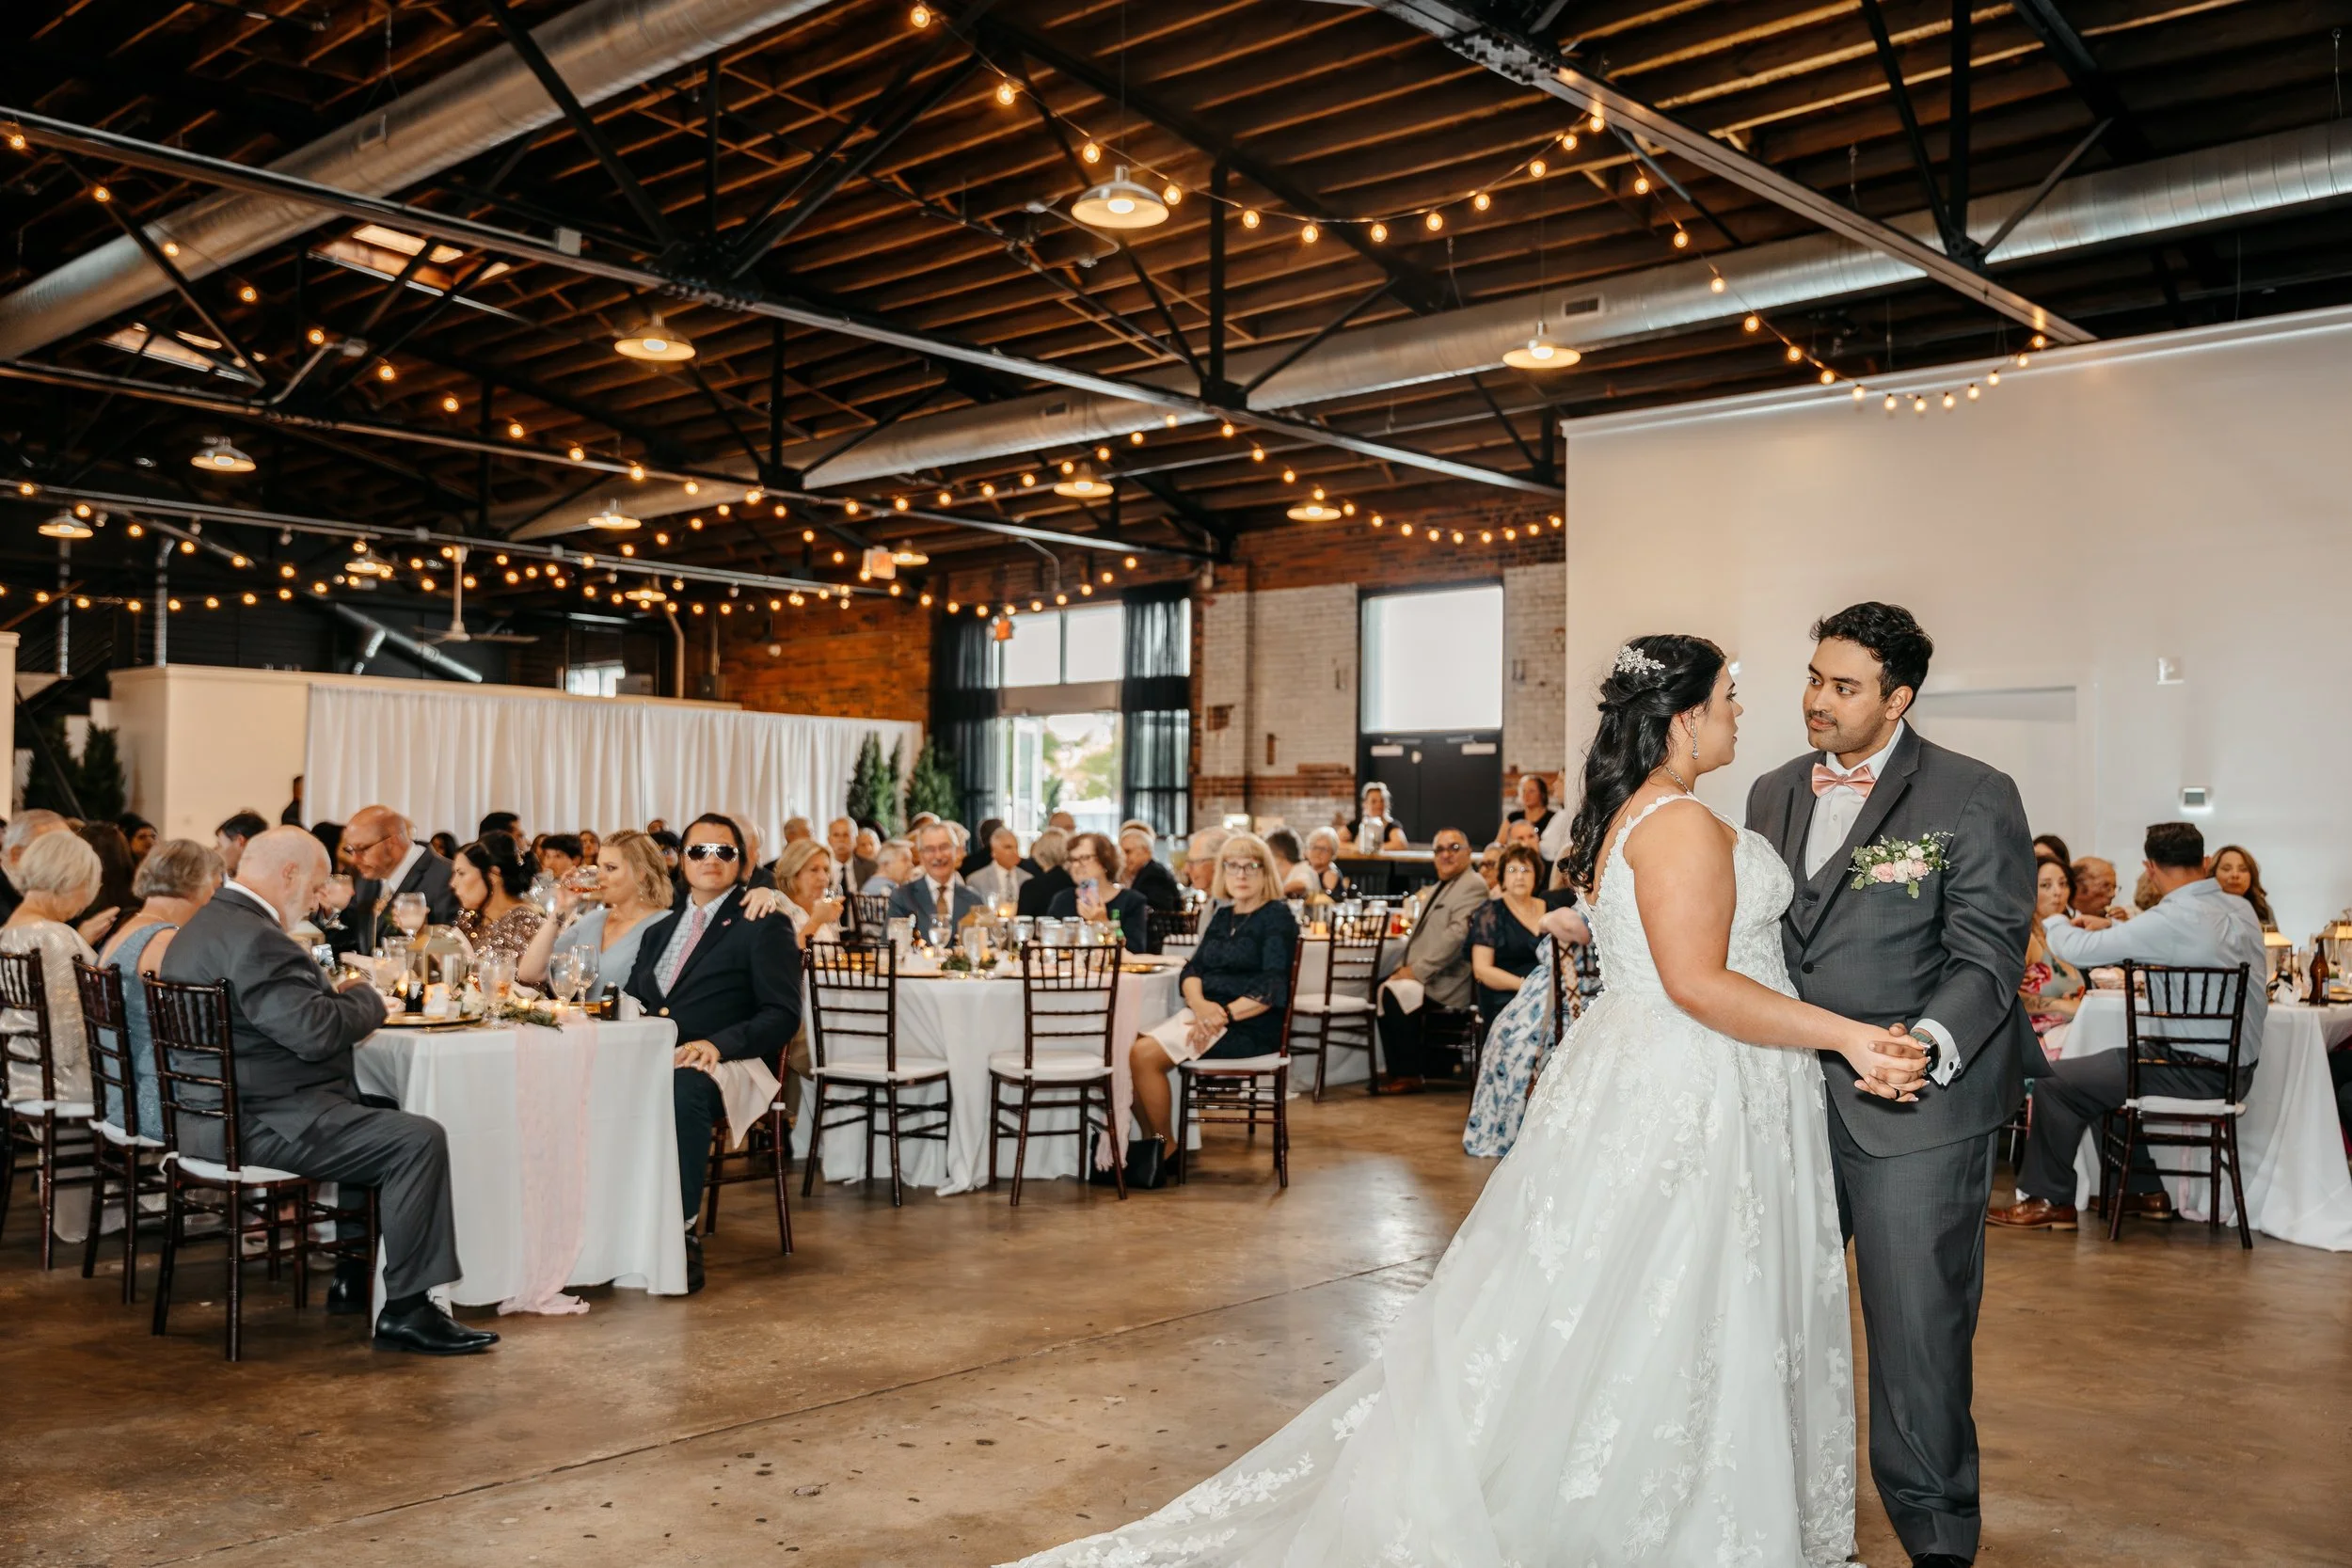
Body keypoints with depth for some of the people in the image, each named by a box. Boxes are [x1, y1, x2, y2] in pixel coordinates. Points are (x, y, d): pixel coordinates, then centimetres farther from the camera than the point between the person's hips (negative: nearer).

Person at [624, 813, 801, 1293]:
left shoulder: (764, 925, 4)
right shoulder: (661, 929, 25)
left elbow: (783, 1015, -5)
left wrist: (717, 1044, -21)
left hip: (723, 1064, -5)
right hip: (651, 1059, 5)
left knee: (681, 1088, -39)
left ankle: (682, 1237, -32)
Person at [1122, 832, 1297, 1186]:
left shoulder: (1277, 918, -5)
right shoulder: (1222, 917, 18)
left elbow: (1272, 989, -16)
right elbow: (1192, 969, 9)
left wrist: (1222, 1015, -24)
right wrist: (1200, 1004, -13)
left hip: (1250, 1028, -8)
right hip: (1206, 1014, 8)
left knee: (1146, 1055, -22)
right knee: (1130, 1048, -12)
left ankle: (1167, 1148, -5)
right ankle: (1147, 1142, 0)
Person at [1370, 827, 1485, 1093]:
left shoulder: (1473, 886, -9)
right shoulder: (1437, 890, 23)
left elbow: (1457, 935, -21)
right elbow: (1420, 935, 27)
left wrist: (1418, 970, -22)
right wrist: (1407, 966, 7)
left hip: (1451, 981, -10)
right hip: (1428, 974, 10)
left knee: (1396, 992, -27)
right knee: (1381, 988, -7)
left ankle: (1409, 1076, -15)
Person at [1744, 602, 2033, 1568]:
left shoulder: (1974, 798, -7)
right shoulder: (1773, 794, 10)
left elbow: (1988, 956, -11)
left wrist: (1930, 1043, -27)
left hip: (1918, 1103, -5)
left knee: (1918, 1327, 4)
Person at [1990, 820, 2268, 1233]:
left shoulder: (2172, 919, -22)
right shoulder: (2241, 909, 3)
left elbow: (2077, 950, -16)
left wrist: (2054, 923, 5)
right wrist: (2111, 926, 25)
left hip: (2197, 1074, -9)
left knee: (2055, 1082, -1)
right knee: (2111, 1067, 29)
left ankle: (2049, 1201, 10)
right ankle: (2145, 1191, 34)